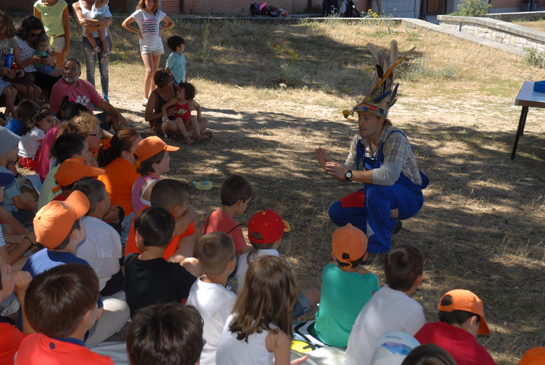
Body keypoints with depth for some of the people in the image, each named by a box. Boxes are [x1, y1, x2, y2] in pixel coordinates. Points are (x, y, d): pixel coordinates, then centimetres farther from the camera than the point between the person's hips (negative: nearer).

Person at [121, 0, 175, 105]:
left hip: (157, 46, 4)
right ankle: (145, 98, -12)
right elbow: (125, 24, 3)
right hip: (145, 46, -4)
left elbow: (171, 23, 19)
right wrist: (137, 32, -3)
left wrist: (161, 29, 4)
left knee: (155, 72, 6)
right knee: (149, 71, -17)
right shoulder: (139, 13, -1)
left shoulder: (158, 13, 7)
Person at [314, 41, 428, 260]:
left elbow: (388, 175, -45)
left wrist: (349, 173, -41)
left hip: (408, 197, -8)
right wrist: (330, 166, -23)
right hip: (380, 195, 8)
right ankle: (388, 222, 12)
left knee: (377, 189, -37)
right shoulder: (359, 140, -6)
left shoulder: (395, 139, -29)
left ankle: (379, 247, -20)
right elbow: (347, 173, -2)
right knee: (337, 213, 1)